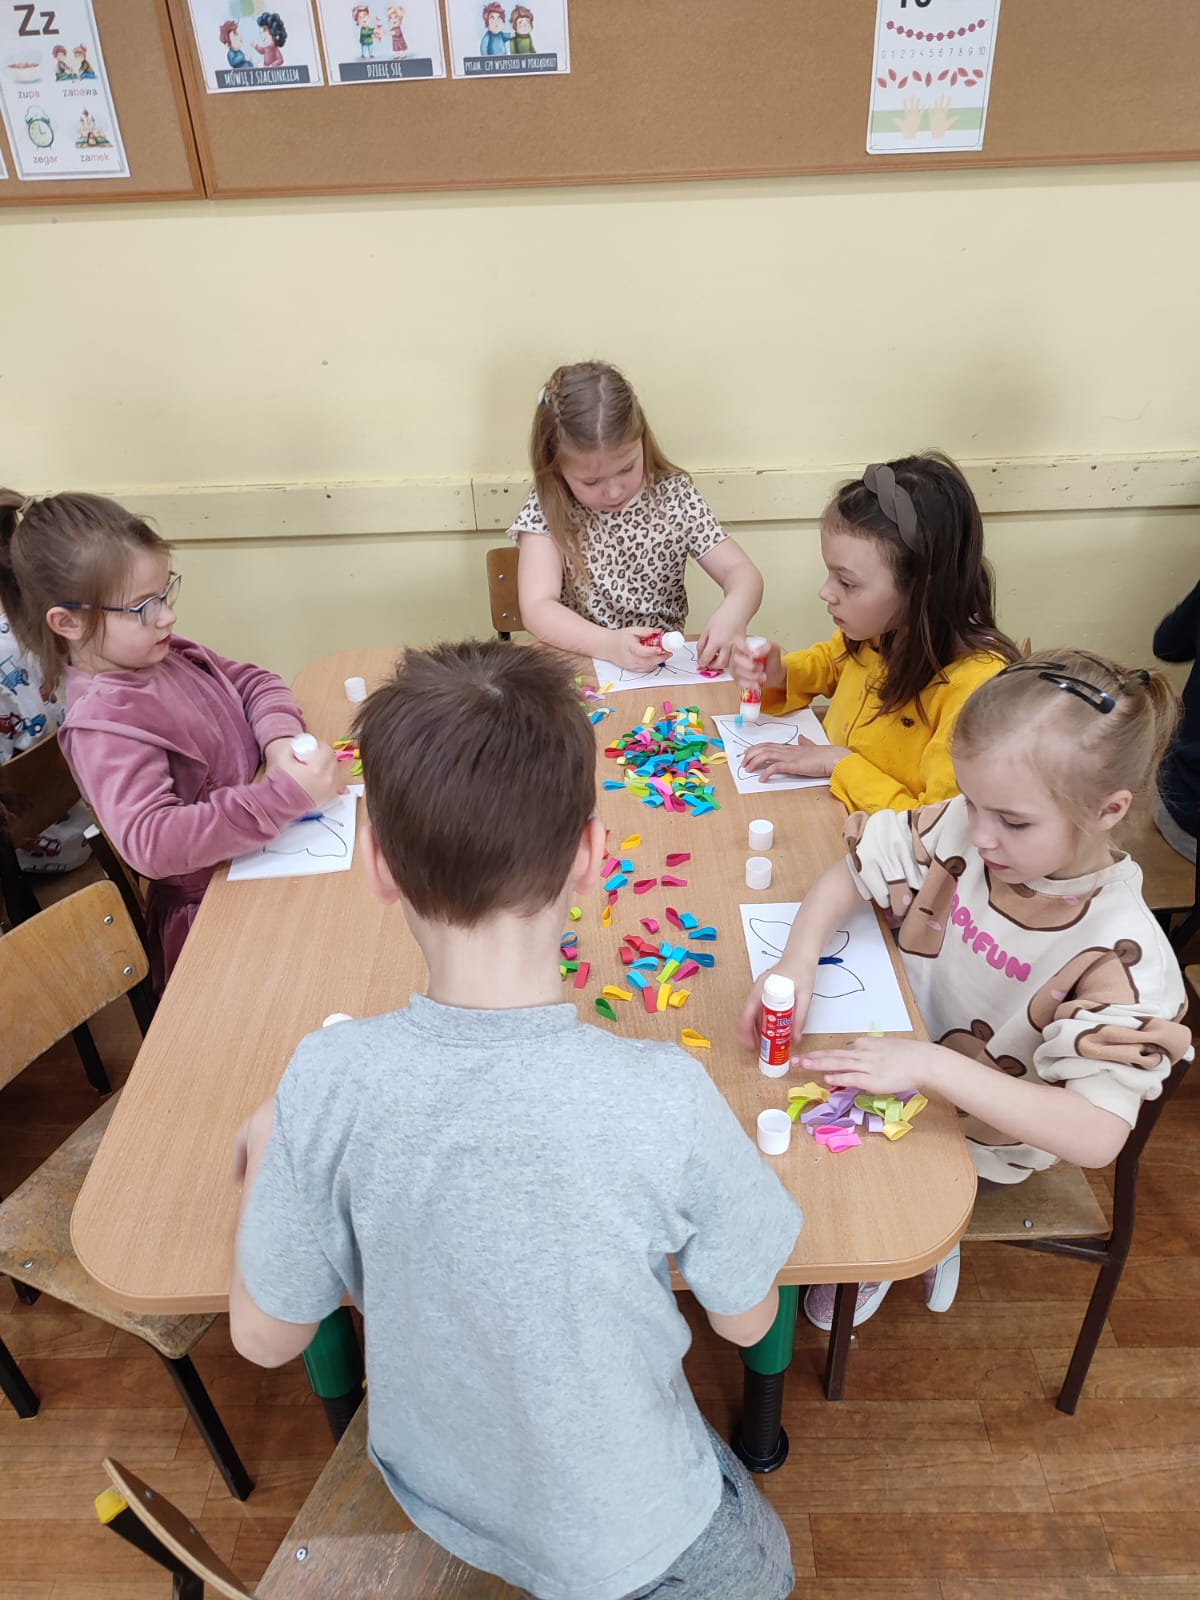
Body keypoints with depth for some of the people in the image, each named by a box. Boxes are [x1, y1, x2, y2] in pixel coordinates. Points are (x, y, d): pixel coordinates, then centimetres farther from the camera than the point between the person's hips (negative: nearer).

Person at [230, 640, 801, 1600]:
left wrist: (263, 1155, 3)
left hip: (433, 1495, 4)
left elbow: (266, 1337, -11)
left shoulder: (329, 1081, -28)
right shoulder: (663, 1099, -35)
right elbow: (746, 1320, -15)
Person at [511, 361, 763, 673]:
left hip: (667, 667, 2)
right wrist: (611, 644, -32)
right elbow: (536, 609, -16)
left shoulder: (673, 496, -2)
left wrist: (733, 613, -26)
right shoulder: (546, 509, -7)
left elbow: (740, 570, -3)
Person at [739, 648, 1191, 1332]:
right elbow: (849, 872, -7)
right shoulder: (962, 829, -21)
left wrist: (928, 1064, -43)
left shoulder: (1120, 954, -31)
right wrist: (798, 961, -26)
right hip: (903, 1054, 5)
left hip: (978, 1136, -4)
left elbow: (1096, 1136, -35)